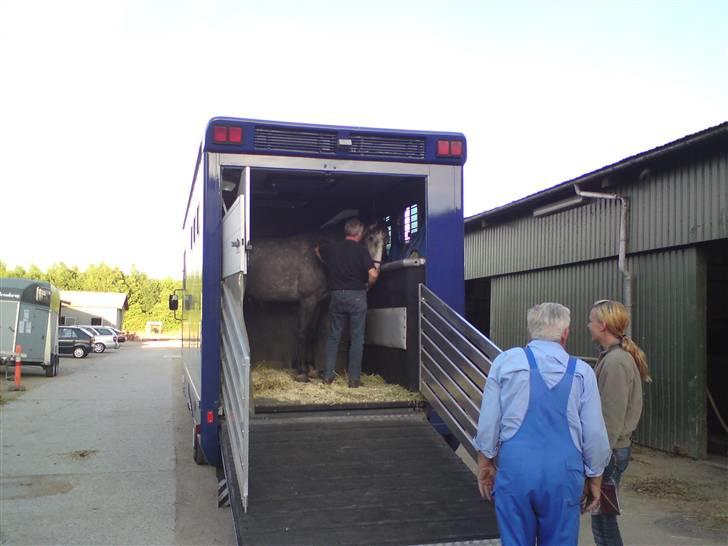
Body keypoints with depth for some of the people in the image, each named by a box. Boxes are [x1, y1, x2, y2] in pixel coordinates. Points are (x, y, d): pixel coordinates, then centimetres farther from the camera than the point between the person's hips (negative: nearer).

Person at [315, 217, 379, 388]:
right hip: (357, 296, -3)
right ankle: (354, 379, 5)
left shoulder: (332, 246, 5)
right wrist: (367, 286, 3)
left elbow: (317, 251, 27)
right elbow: (373, 274, -17)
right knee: (356, 338, 4)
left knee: (333, 337, 13)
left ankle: (328, 376, 14)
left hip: (337, 295, 3)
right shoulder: (361, 250, -8)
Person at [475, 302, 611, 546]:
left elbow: (488, 422, 1)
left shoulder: (506, 361, -1)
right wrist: (594, 478, 17)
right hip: (563, 474, 0)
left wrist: (485, 463, 14)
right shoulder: (581, 372, 0)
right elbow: (595, 434, 3)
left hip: (515, 469, 0)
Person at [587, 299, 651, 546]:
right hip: (612, 448, 9)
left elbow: (611, 419, -20)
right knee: (604, 518, 17)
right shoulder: (614, 356, 11)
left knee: (602, 519, -2)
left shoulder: (615, 362, -18)